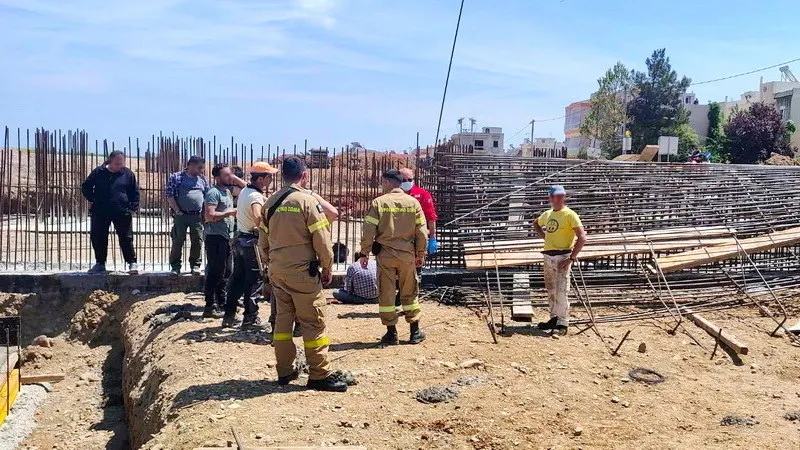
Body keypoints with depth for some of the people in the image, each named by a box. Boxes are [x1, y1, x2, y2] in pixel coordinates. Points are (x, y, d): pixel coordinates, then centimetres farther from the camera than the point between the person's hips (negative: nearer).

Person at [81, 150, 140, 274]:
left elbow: (135, 193, 10)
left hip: (122, 213, -2)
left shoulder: (128, 174, 4)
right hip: (100, 212, 2)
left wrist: (133, 207, -1)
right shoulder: (98, 172, 4)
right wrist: (92, 200, 1)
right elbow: (86, 187, 13)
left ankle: (132, 263, 2)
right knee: (98, 238, 7)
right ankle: (100, 263, 20)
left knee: (126, 238, -3)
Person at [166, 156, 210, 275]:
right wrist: (177, 211, -10)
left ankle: (195, 265, 14)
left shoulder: (202, 179, 13)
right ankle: (175, 266, 9)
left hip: (197, 216, 3)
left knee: (198, 241, 2)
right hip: (181, 215, -3)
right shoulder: (176, 177, 1)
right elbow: (169, 195, -3)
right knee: (178, 241, 0)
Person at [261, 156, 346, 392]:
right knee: (313, 322, 0)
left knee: (283, 318, 14)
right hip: (302, 270, -6)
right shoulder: (308, 200, -12)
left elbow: (263, 240, 12)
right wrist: (328, 268, -2)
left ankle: (284, 371, 21)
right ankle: (319, 375, 3)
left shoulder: (271, 202, 7)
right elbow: (322, 240, -14)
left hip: (276, 270, 7)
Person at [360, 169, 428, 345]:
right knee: (410, 293, 14)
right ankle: (415, 332, 19)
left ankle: (391, 334, 12)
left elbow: (368, 231, -9)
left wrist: (364, 253, 0)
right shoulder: (413, 202, 0)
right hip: (407, 255, 2)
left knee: (386, 294, 8)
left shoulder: (378, 202, -7)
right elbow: (422, 232, 1)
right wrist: (420, 254, 11)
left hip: (385, 255, -2)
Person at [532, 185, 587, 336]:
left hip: (562, 256, -7)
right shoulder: (547, 214, 12)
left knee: (561, 291, -9)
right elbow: (536, 224, 35)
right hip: (548, 256, 7)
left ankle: (562, 324, -5)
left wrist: (571, 258, -20)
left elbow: (582, 238, -16)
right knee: (550, 290, 14)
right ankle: (554, 318, 26)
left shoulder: (569, 215, -9)